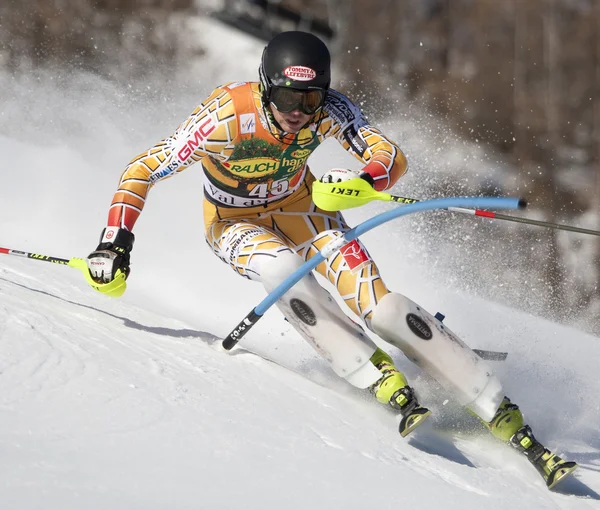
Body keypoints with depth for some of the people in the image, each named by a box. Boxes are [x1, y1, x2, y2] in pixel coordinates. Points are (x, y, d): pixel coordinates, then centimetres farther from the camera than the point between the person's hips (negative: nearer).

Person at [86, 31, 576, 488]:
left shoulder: (329, 110, -25)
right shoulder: (223, 118, -32)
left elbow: (392, 157, -25)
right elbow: (142, 171, -24)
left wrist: (360, 181, -47)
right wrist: (115, 242, -34)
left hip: (300, 207, 1)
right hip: (236, 223, -1)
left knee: (378, 303, -21)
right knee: (286, 272, -37)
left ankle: (507, 420, -21)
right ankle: (395, 392, -33)